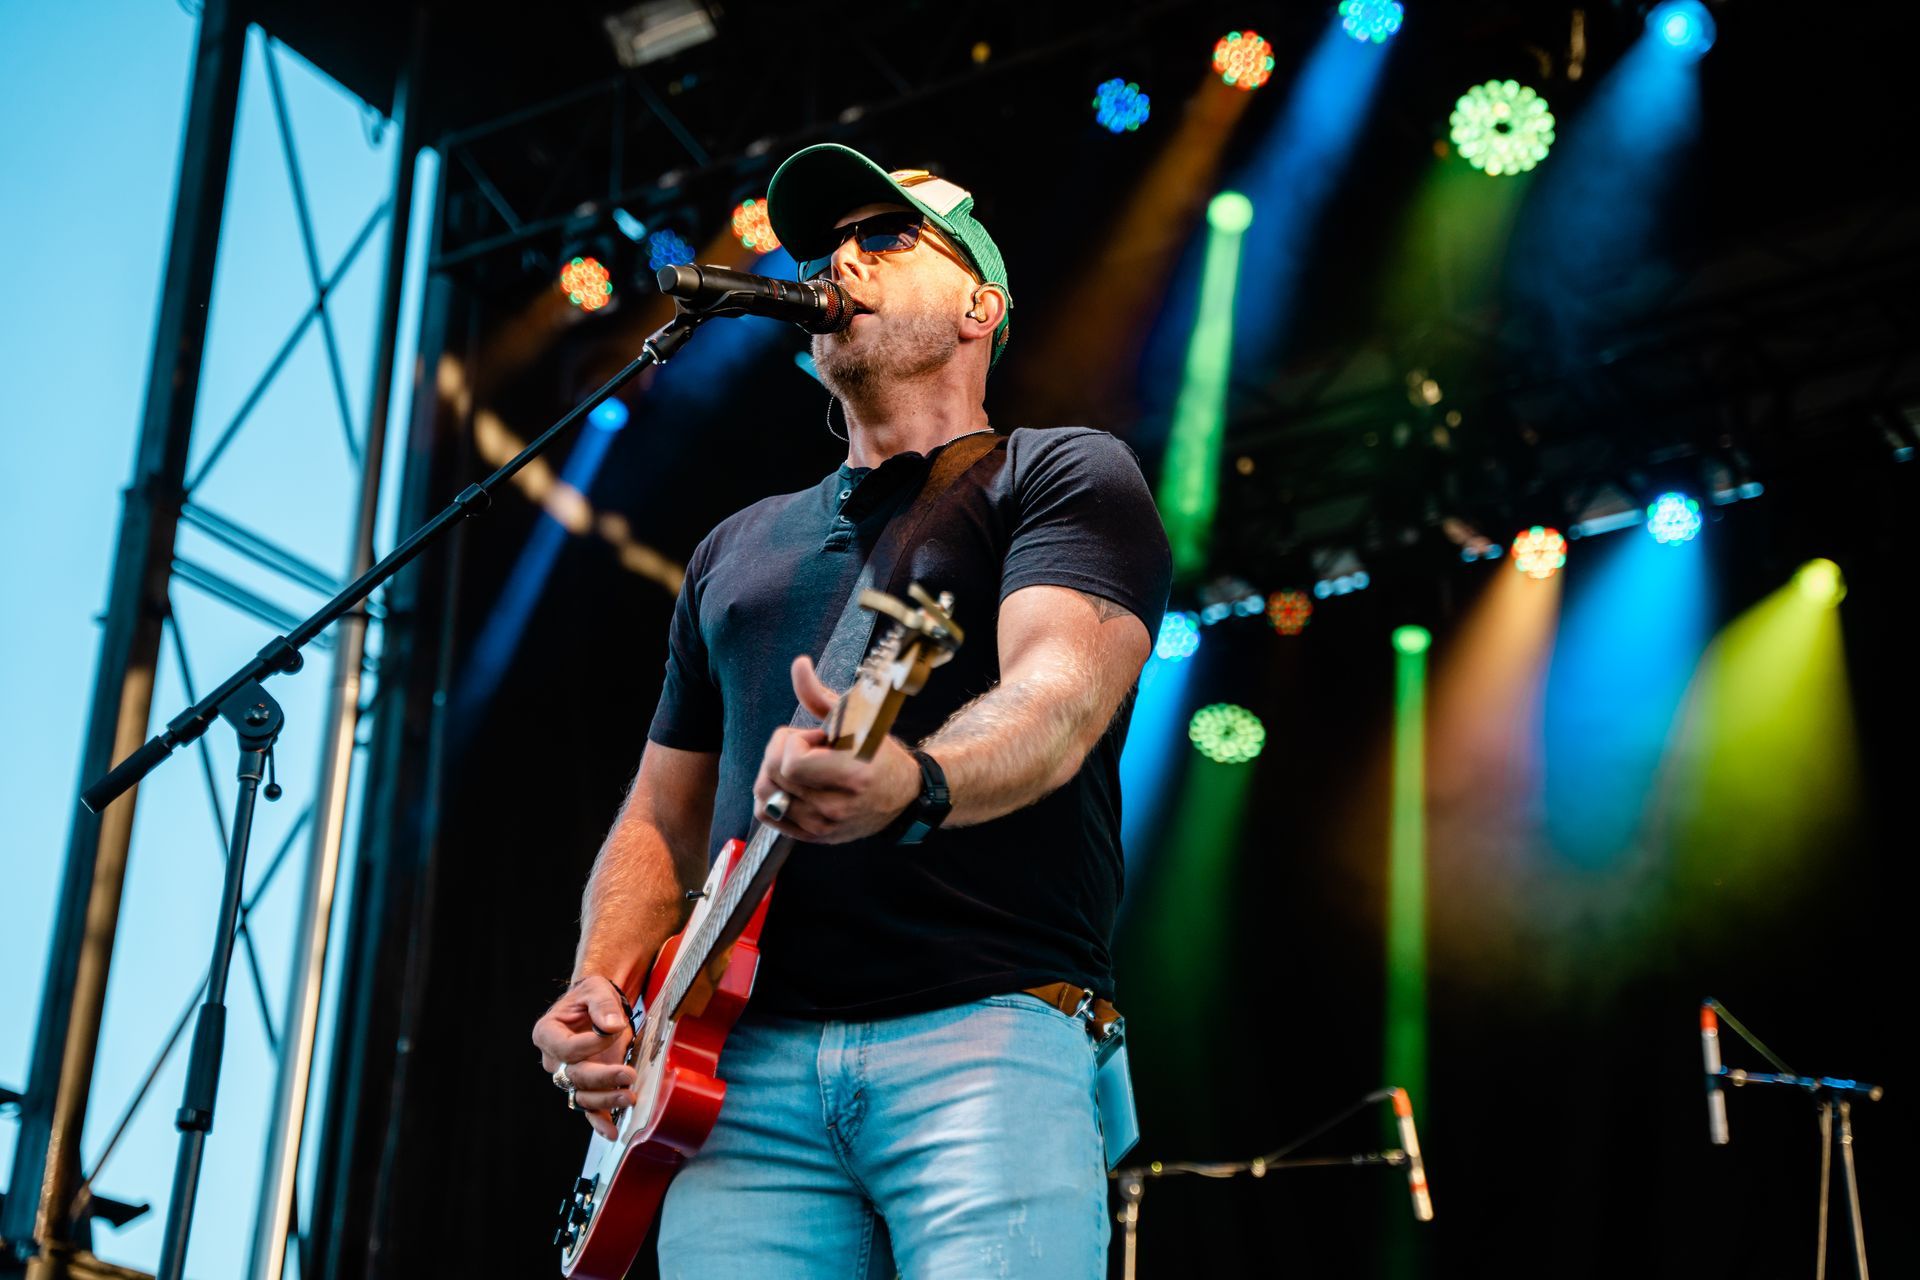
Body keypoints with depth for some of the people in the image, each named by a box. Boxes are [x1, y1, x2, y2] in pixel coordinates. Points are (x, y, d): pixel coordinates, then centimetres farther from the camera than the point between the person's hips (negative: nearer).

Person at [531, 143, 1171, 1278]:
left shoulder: (1064, 475, 7)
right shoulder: (738, 549, 26)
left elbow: (1058, 700, -13)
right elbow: (662, 816, 27)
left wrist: (911, 784, -35)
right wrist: (600, 989, 7)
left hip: (987, 1036, -4)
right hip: (744, 1063, 5)